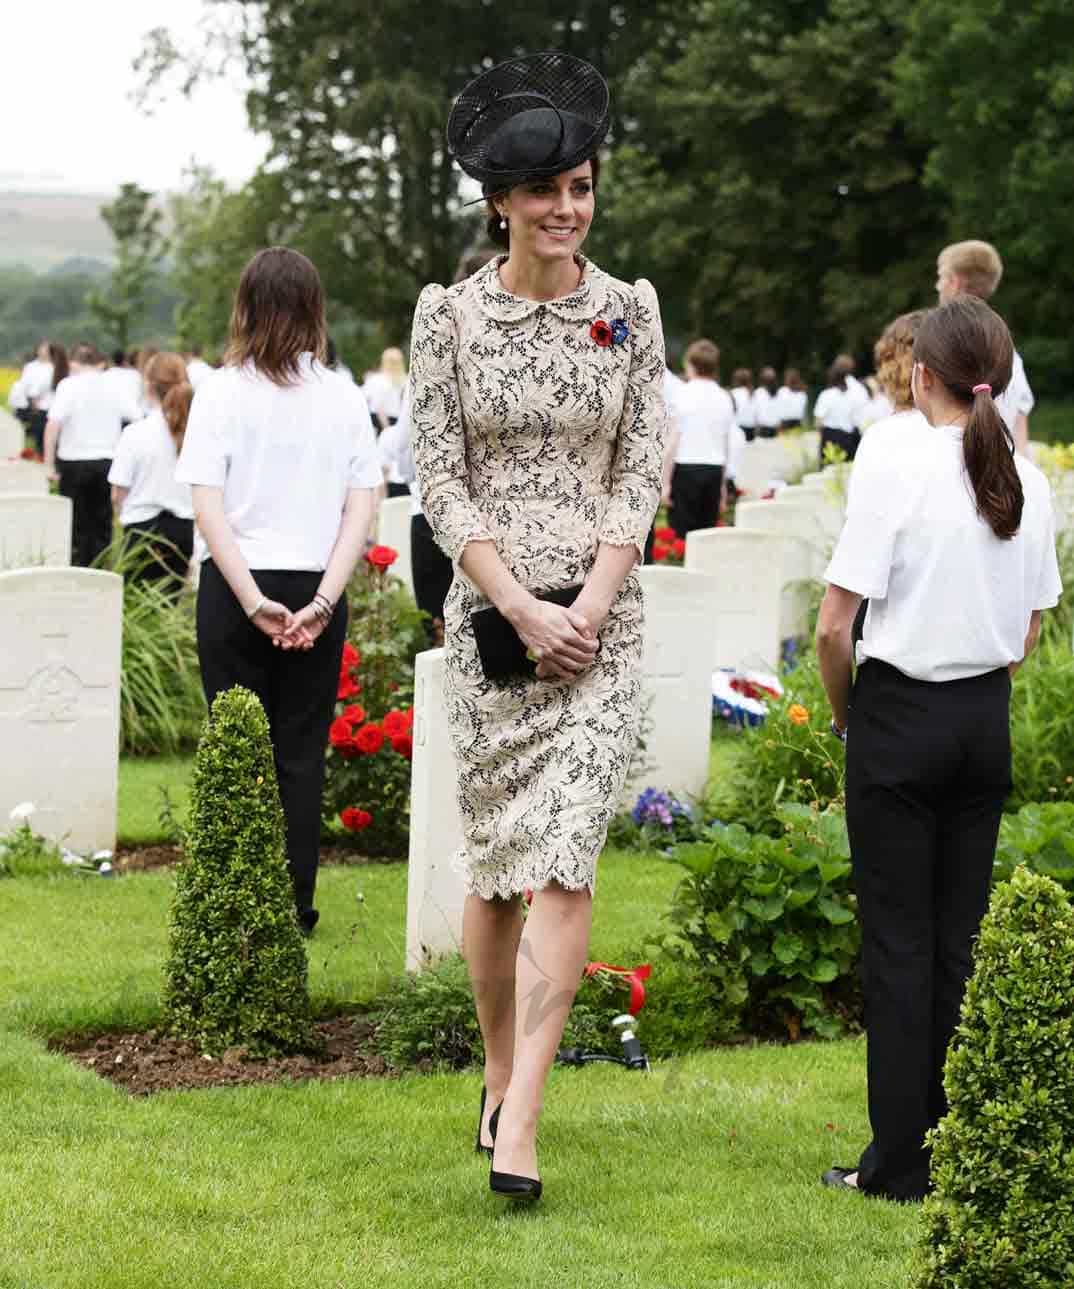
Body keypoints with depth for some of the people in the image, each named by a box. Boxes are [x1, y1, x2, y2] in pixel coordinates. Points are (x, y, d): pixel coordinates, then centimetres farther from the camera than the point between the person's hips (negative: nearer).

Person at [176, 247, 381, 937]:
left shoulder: (222, 391, -6)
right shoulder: (344, 398, 0)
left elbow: (208, 510, -12)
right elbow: (361, 511, -5)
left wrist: (254, 601, -12)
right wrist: (322, 603, -9)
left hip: (236, 589, -1)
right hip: (317, 591, 1)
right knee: (301, 753, 9)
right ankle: (296, 910, 10)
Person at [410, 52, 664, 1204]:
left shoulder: (630, 310, 4)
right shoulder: (448, 314, 1)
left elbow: (644, 470, 2)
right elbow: (440, 481, -2)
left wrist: (589, 607, -9)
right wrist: (526, 610, -11)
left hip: (601, 617, 0)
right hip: (489, 612, 0)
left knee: (564, 860, -11)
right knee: (494, 862, 7)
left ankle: (518, 1126, -14)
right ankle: (499, 1075, 27)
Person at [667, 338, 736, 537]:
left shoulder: (681, 395, -6)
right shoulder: (724, 398, 8)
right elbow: (729, 445, 12)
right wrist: (722, 483, 21)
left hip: (686, 468, -4)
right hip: (715, 468, 4)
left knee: (682, 531, -3)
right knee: (708, 530, 7)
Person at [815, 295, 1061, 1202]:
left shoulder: (896, 462, -13)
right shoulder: (1025, 481, 3)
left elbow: (835, 626, -14)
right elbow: (1028, 633, 11)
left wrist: (844, 712, 2)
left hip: (902, 717, -5)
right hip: (988, 720, 5)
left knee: (899, 940, 1)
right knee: (961, 935, 12)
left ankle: (900, 1163, 6)